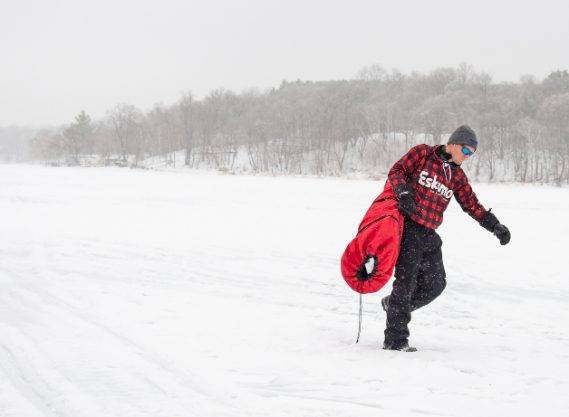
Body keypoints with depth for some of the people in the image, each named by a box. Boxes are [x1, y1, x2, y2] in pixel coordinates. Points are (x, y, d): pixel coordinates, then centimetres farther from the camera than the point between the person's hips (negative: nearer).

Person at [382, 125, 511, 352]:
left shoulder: (457, 176, 16)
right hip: (409, 228, -7)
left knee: (435, 284, 8)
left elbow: (472, 205, 17)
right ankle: (395, 339, -5)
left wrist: (496, 226, 7)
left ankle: (393, 304, 32)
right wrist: (404, 193, -23)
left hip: (429, 234, 7)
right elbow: (396, 171, -4)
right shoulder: (422, 154, 0)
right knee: (406, 280, -10)